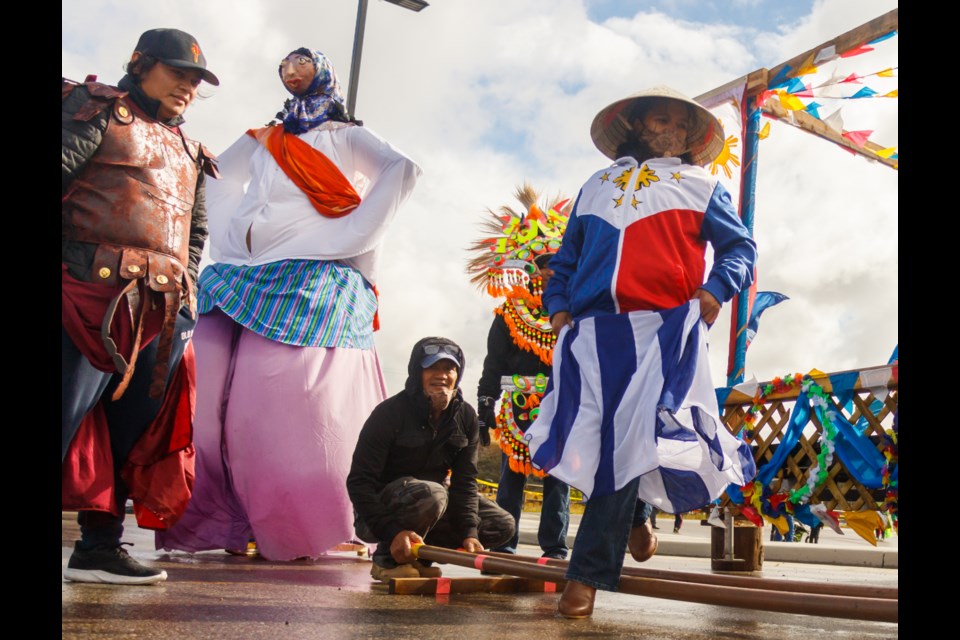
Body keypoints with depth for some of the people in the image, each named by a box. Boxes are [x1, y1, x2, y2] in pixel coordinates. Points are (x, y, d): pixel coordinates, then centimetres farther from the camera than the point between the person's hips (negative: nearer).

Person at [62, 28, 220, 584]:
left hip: (163, 311, 7)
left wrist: (184, 291, 16)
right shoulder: (97, 110, 6)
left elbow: (197, 228, 28)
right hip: (91, 293, -7)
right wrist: (71, 264, -13)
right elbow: (62, 171, -7)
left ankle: (100, 544, 14)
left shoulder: (187, 153, 25)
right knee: (70, 416, -9)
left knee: (133, 430, 6)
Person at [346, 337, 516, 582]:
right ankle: (386, 557, -13)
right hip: (382, 506, -6)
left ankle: (417, 554, 2)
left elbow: (464, 480, -4)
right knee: (432, 494, -37)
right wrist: (392, 532, -33)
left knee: (503, 525, -6)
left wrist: (469, 532, -18)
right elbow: (359, 481, -22)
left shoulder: (466, 417, -3)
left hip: (431, 498, 7)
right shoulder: (389, 413, -19)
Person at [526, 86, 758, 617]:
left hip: (664, 328, -2)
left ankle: (590, 571, -7)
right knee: (598, 434, -4)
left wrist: (717, 287, -6)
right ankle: (634, 516, 27)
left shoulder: (700, 185, 19)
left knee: (629, 436, -13)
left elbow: (740, 246, 14)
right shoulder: (596, 187, 25)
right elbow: (566, 259, 24)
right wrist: (557, 303, 7)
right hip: (595, 329, 3)